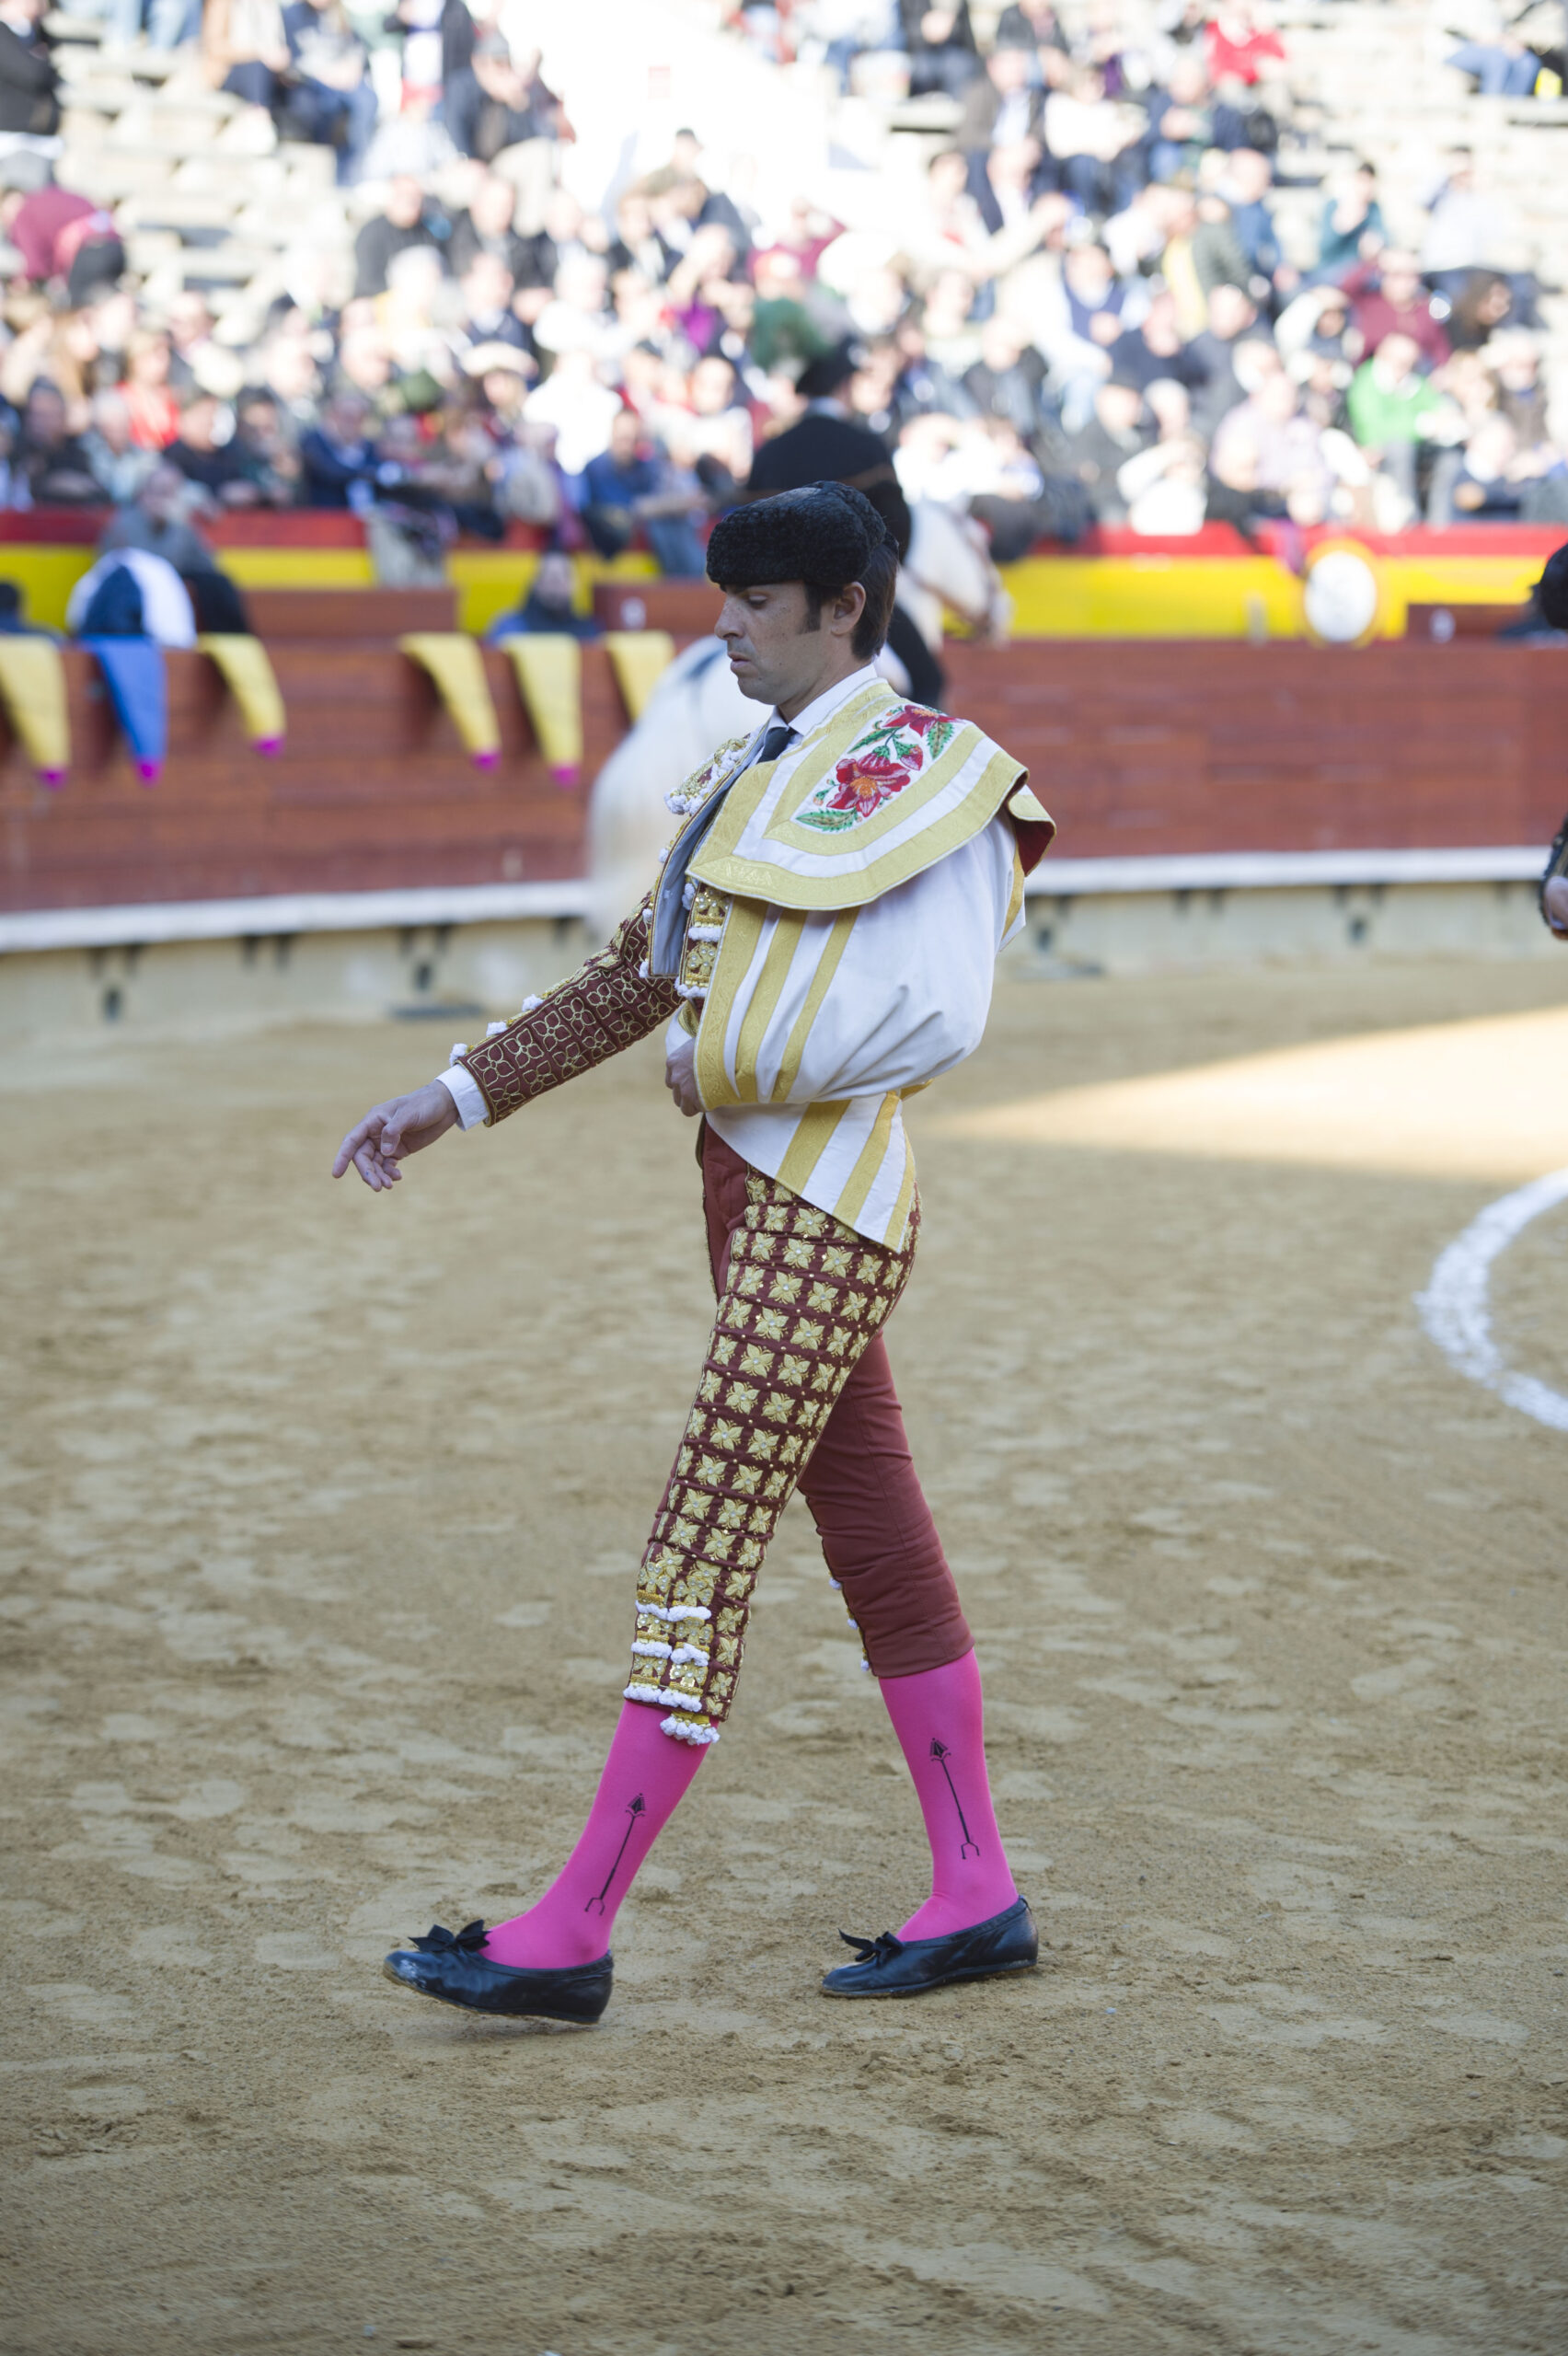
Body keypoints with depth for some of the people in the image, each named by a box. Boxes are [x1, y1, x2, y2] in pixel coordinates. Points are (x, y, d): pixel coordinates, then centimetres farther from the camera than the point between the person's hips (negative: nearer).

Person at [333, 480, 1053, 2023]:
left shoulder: (918, 768, -10)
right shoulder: (748, 779, 17)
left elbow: (931, 1012, -21)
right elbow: (636, 978, 20)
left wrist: (728, 1063, -13)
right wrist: (457, 1098, 14)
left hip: (827, 1193, -9)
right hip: (750, 1182, 9)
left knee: (703, 1547, -10)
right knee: (873, 1539, 13)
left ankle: (573, 1935, -10)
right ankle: (975, 1898, 21)